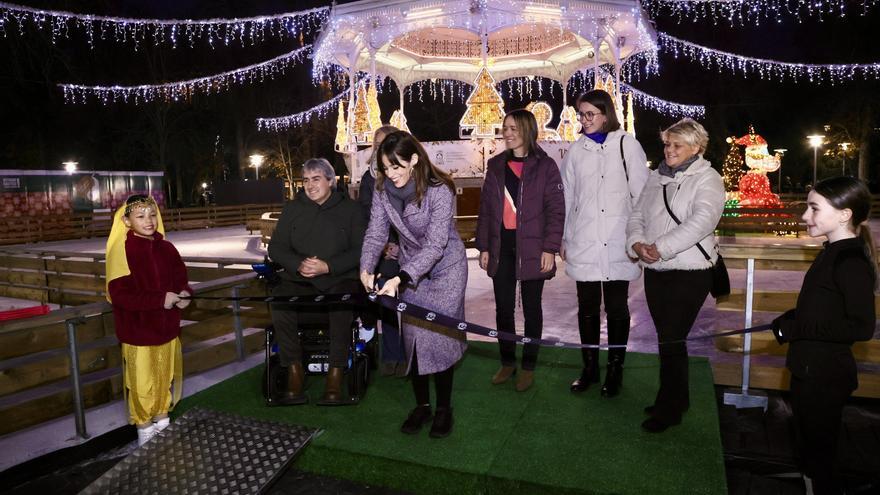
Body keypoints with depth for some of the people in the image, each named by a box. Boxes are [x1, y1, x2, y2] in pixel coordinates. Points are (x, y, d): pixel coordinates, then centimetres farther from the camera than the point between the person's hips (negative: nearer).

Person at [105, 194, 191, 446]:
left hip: (166, 327, 5)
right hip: (139, 331, -5)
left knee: (167, 378, 15)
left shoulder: (166, 248, 3)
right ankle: (145, 431, 25)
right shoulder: (122, 251, -13)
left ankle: (163, 422, 34)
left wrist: (184, 294, -11)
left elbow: (181, 279, 11)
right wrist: (160, 300, -23)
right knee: (143, 383, 6)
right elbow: (120, 294, -19)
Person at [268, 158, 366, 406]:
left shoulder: (350, 208, 9)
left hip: (339, 277, -2)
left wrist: (328, 266, -14)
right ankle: (294, 373, -17)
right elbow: (276, 248, 11)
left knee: (342, 303, -35)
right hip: (299, 279, 2)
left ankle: (336, 375, -21)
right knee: (280, 300, -29)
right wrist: (298, 264, -10)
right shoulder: (292, 208, 16)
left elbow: (361, 250, 0)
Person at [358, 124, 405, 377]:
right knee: (385, 303, 4)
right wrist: (383, 245, -7)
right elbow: (366, 215, 6)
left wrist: (400, 246, -11)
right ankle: (390, 357, 15)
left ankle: (406, 357, 9)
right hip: (382, 252, 3)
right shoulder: (369, 177, 11)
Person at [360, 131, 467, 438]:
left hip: (446, 266, -4)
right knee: (412, 335, 3)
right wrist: (367, 268, -29)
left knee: (440, 335, -5)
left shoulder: (439, 190, -26)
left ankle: (443, 407, 14)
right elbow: (376, 232, -10)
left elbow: (435, 244, -31)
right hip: (411, 266, 5)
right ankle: (422, 405, 20)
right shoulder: (383, 189, -10)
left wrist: (400, 279, -40)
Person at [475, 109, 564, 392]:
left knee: (531, 309, 9)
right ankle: (507, 362, 26)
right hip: (501, 247, 4)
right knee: (503, 308, 10)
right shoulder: (496, 165, 9)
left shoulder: (544, 165, -3)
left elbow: (556, 210, -6)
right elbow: (485, 208, 10)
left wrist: (549, 248, -12)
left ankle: (528, 367, 22)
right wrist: (483, 246, 5)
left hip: (531, 249, -4)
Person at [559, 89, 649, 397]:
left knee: (617, 308, 8)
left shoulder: (627, 145, -1)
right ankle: (589, 367, 25)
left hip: (617, 244, -2)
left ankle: (615, 369, 23)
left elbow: (641, 193, -1)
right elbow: (567, 198, 9)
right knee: (587, 308, 11)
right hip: (584, 244, 3)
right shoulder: (576, 150, 6)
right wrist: (563, 238, 9)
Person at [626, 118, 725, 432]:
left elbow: (702, 221, -20)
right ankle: (678, 398, 31)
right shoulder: (656, 178, 14)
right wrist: (636, 243, -10)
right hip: (655, 271, 6)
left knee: (673, 339, -3)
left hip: (689, 272, -6)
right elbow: (637, 215, 11)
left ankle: (669, 408, 13)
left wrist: (661, 247, -25)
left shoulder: (707, 179, -4)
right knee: (666, 337, 14)